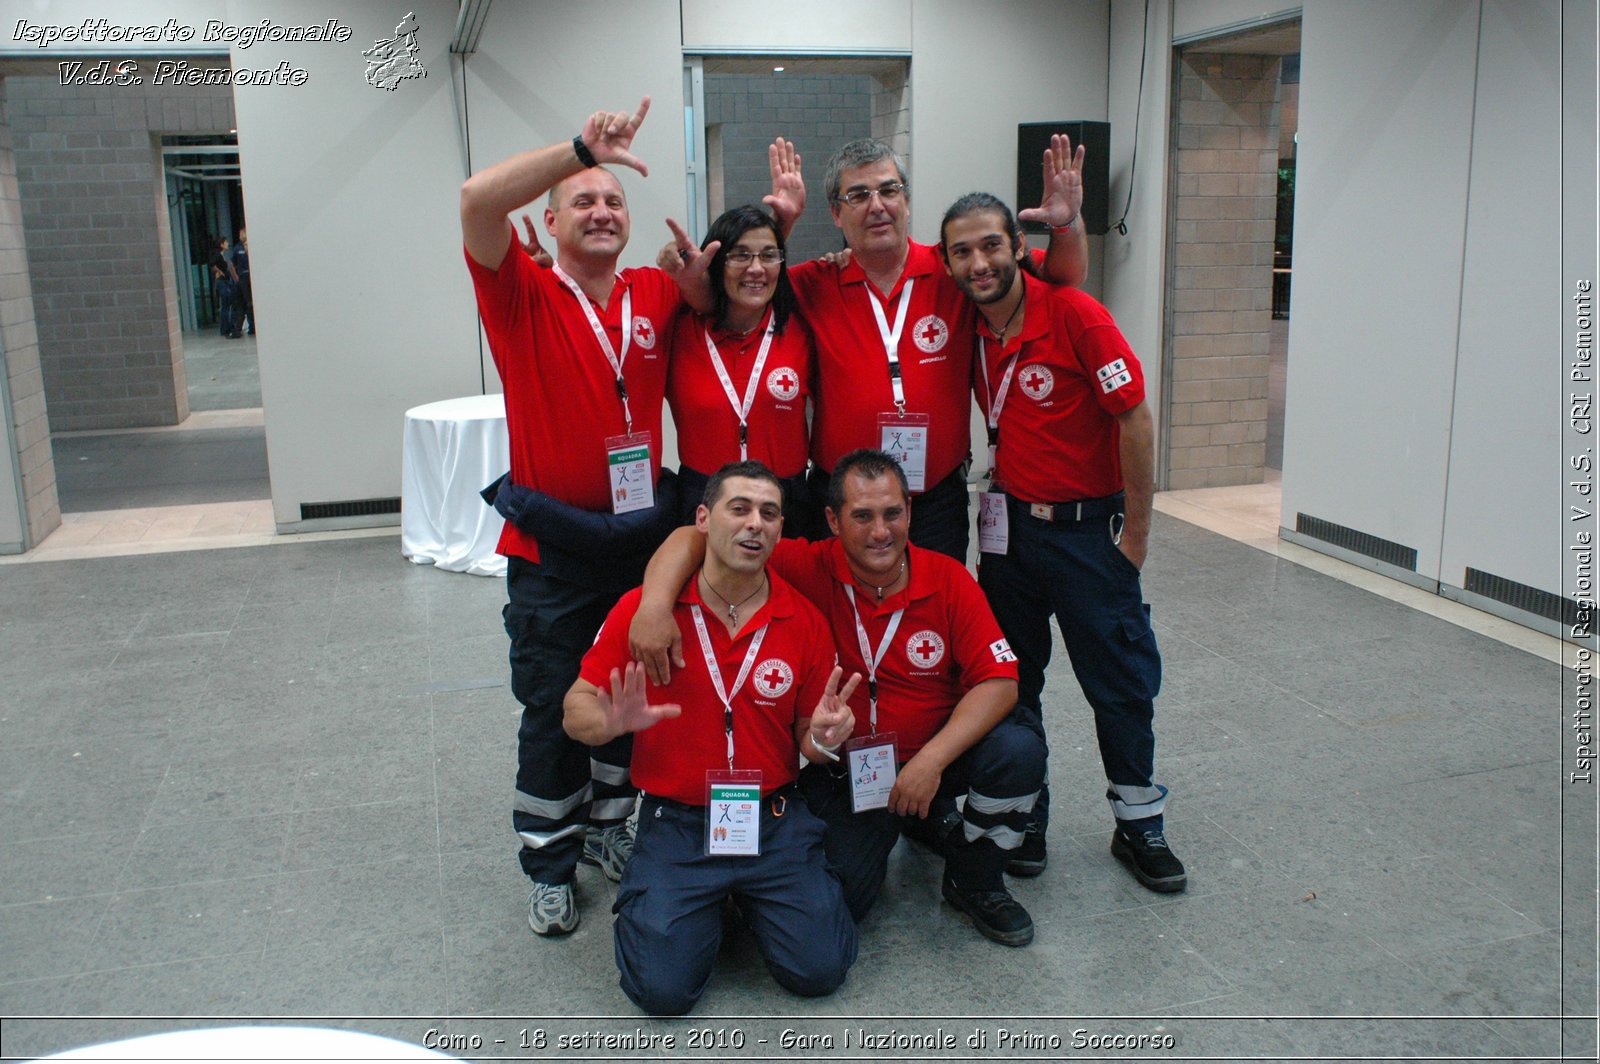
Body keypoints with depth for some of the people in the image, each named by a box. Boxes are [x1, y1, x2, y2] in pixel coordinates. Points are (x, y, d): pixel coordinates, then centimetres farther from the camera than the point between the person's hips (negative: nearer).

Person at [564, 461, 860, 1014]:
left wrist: (823, 736, -18)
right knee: (663, 988, -13)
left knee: (819, 969, -11)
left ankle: (749, 898, 20)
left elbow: (808, 741, 7)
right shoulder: (643, 608, -7)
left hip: (774, 820, 2)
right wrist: (612, 722, -26)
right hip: (676, 822, -1)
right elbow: (577, 709, -3)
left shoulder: (804, 621, -2)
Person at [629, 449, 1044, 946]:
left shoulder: (948, 579, -11)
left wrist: (932, 759, -25)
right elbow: (696, 537, -18)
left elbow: (999, 681, -14)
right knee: (838, 898, -17)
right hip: (841, 767, 0)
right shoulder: (809, 570, -15)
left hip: (932, 756, 1)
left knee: (1019, 750, -27)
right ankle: (922, 819, 19)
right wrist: (655, 602, -38)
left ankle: (976, 883, 4)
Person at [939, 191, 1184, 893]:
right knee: (1009, 677, 12)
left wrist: (1137, 533, -11)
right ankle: (1022, 820, 27)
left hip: (1088, 527, -5)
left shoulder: (1074, 314, -16)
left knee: (1121, 678, 6)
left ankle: (1139, 823, 23)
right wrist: (1005, 491, 4)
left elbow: (1135, 420, -14)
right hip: (1009, 525, 5)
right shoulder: (971, 328, -1)